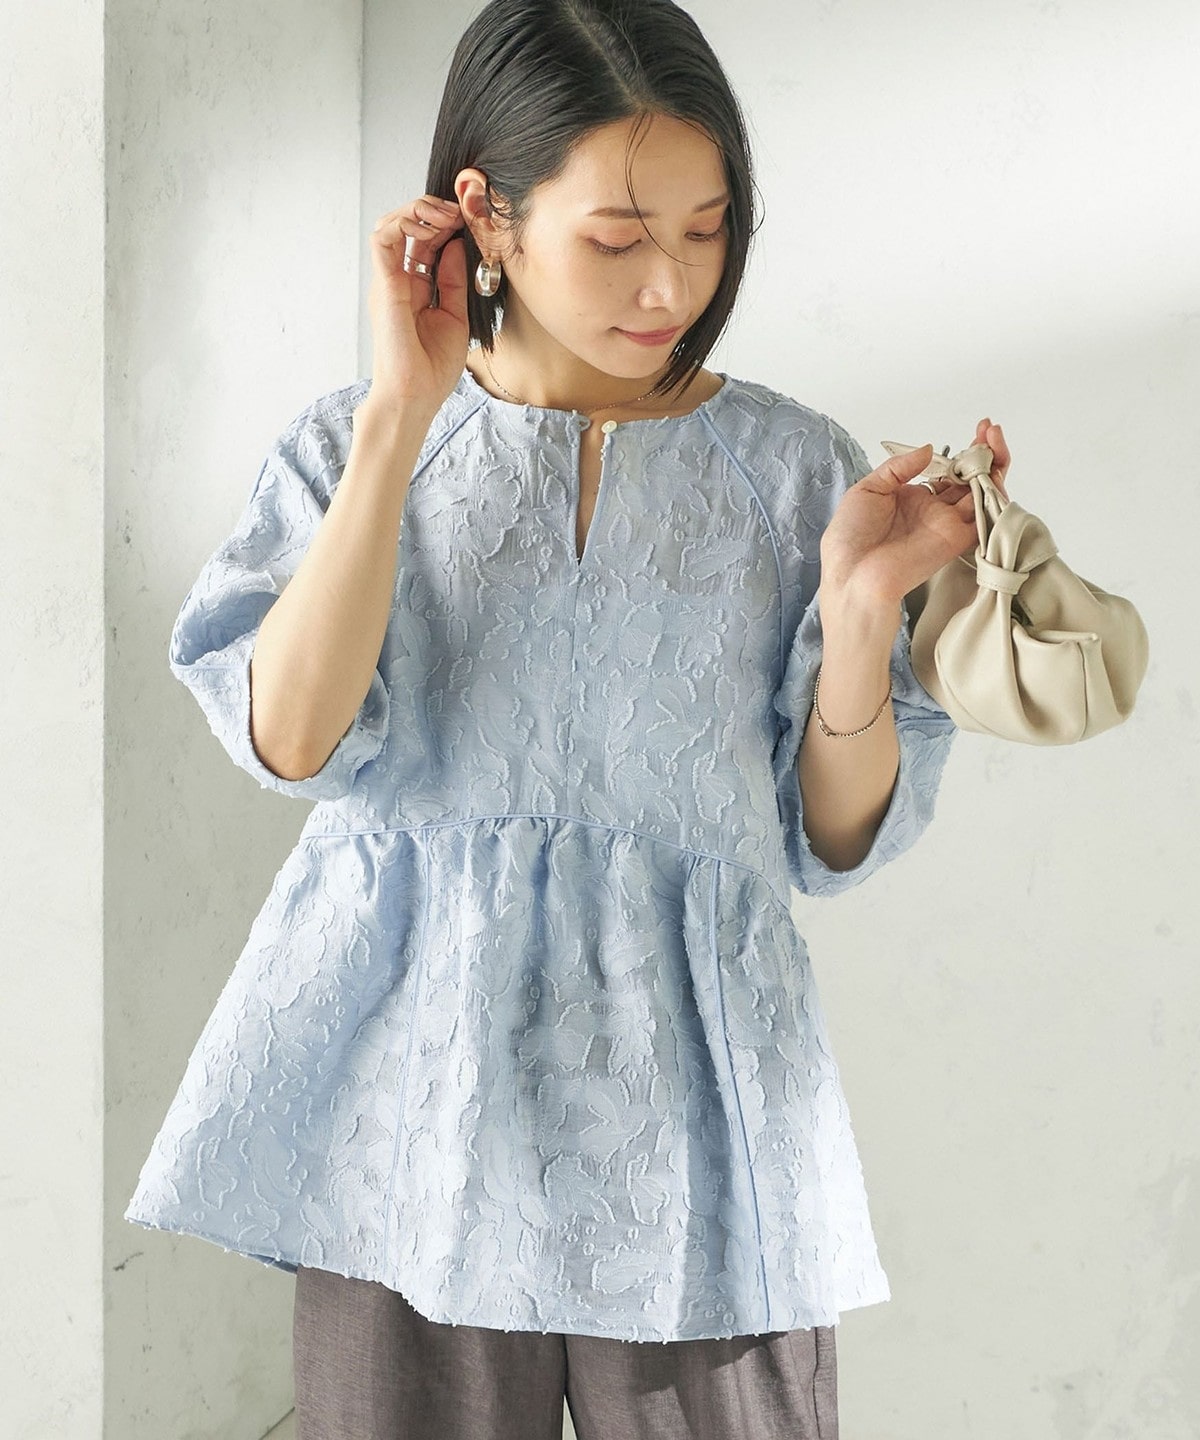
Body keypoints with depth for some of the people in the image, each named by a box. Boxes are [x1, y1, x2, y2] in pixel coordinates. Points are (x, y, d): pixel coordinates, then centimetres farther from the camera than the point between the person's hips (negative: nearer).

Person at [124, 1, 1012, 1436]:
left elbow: (837, 840, 3)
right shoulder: (355, 448, 3)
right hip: (420, 1097, 0)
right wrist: (401, 414, -13)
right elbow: (291, 736, -15)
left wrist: (861, 605, -13)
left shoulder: (791, 466, 3)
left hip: (688, 1105, 1)